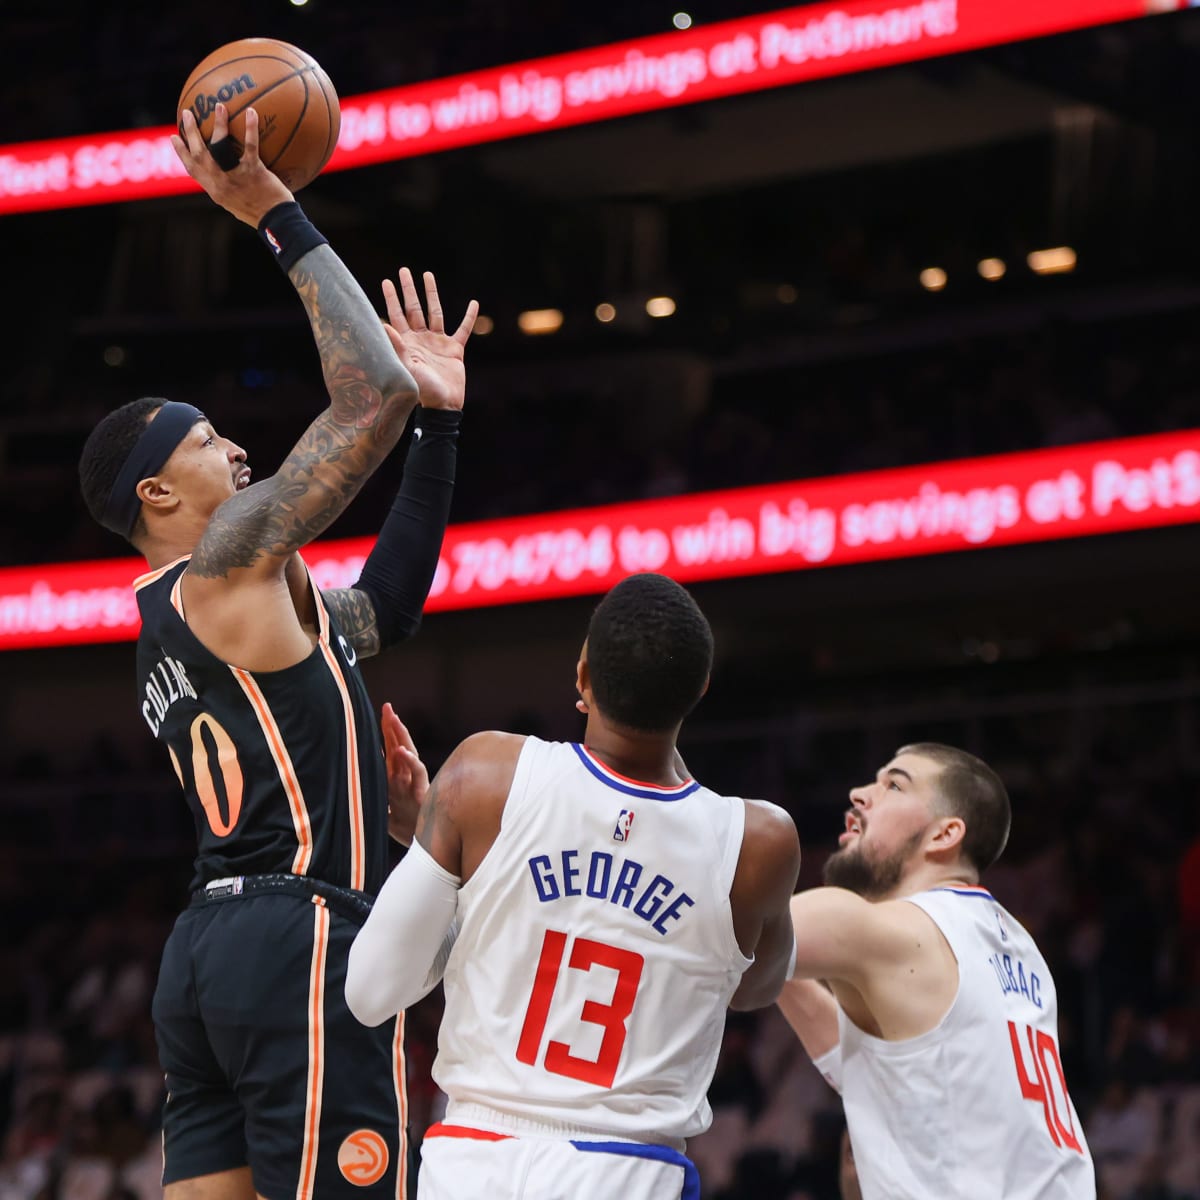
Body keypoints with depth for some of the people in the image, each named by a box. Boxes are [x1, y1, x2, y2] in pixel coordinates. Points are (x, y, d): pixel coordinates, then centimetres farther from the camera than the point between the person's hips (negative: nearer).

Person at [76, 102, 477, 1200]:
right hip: (302, 940, -10)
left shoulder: (173, 625, 24)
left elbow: (385, 608, 31)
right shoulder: (229, 561, -4)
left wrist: (440, 420, 26)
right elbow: (371, 397, -10)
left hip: (210, 947, 10)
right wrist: (280, 221, -3)